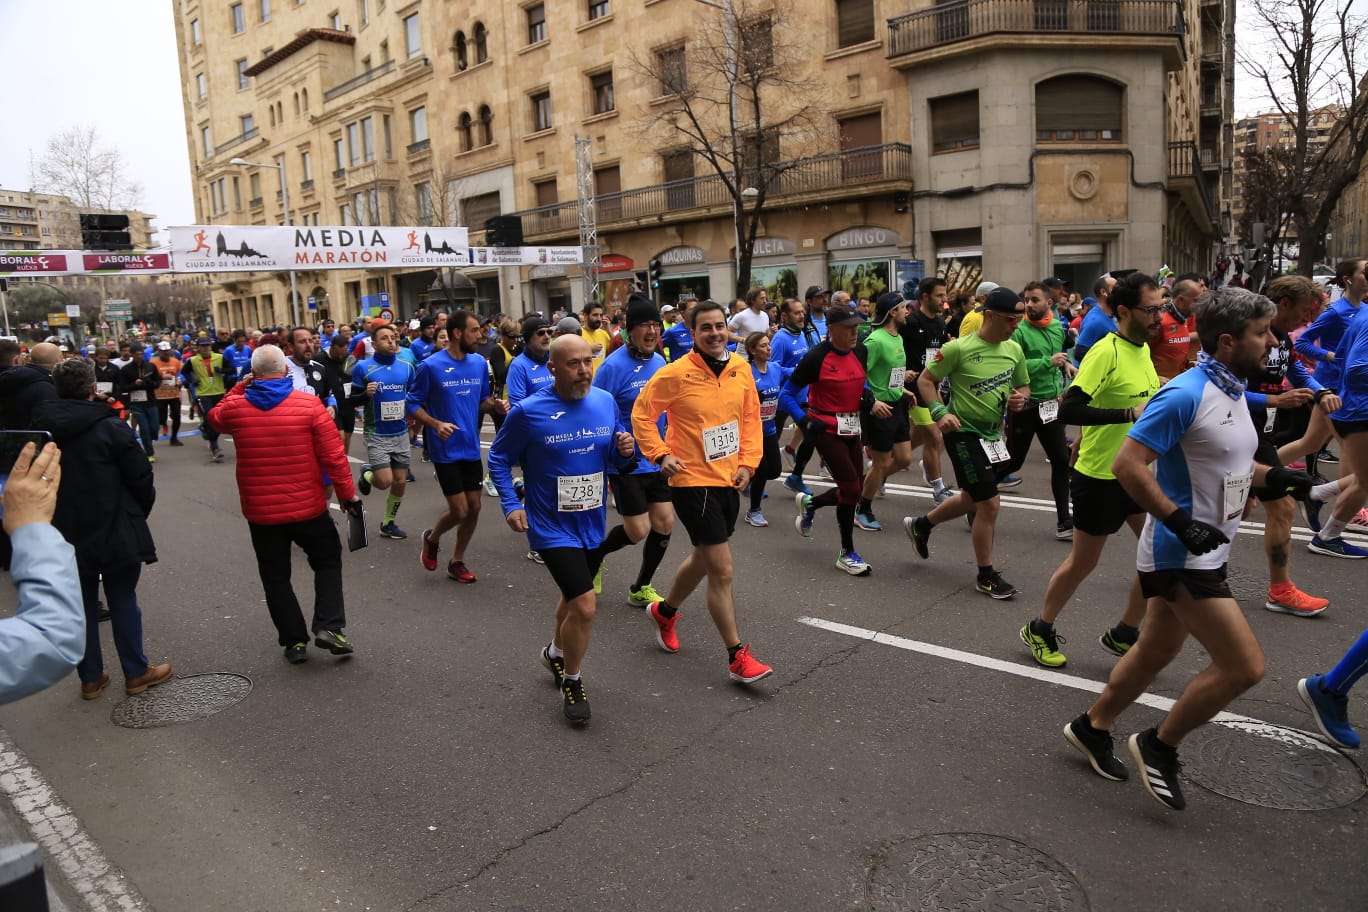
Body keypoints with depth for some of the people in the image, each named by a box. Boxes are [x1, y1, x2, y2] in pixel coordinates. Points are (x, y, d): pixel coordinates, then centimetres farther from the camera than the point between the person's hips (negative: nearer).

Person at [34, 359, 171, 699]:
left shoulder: (39, 428, 0)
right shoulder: (111, 427, -15)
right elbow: (141, 478, -12)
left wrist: (51, 520, 20)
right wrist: (141, 512, 7)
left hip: (65, 534, 4)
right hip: (115, 531, -4)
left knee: (81, 605, 12)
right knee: (123, 601, 7)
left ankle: (90, 678, 21)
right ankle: (136, 673, 16)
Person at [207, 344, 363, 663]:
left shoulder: (235, 407, -5)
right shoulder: (309, 404, -11)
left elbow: (214, 416, 22)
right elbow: (334, 456, -12)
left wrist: (238, 388, 18)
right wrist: (348, 494, -2)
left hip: (260, 511, 2)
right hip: (307, 507, -1)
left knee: (275, 577, 15)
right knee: (328, 562, 18)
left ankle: (294, 640, 19)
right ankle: (329, 626, 6)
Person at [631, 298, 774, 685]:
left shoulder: (740, 367, 1)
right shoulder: (676, 373, -15)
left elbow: (751, 416, 10)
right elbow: (642, 413, -6)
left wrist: (748, 461, 1)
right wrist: (661, 454, -14)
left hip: (729, 480, 7)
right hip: (694, 482, -7)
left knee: (703, 559, 23)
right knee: (722, 571, -5)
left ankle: (664, 611, 48)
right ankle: (737, 656, 8)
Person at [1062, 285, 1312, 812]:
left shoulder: (1232, 392, 9)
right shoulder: (1185, 394, -21)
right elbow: (1129, 464, -25)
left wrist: (1273, 477, 6)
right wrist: (1181, 523, -27)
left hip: (1203, 553, 10)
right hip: (1180, 556, -10)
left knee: (1157, 652, 19)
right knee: (1244, 666, -8)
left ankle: (1092, 728, 36)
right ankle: (1160, 746, 11)